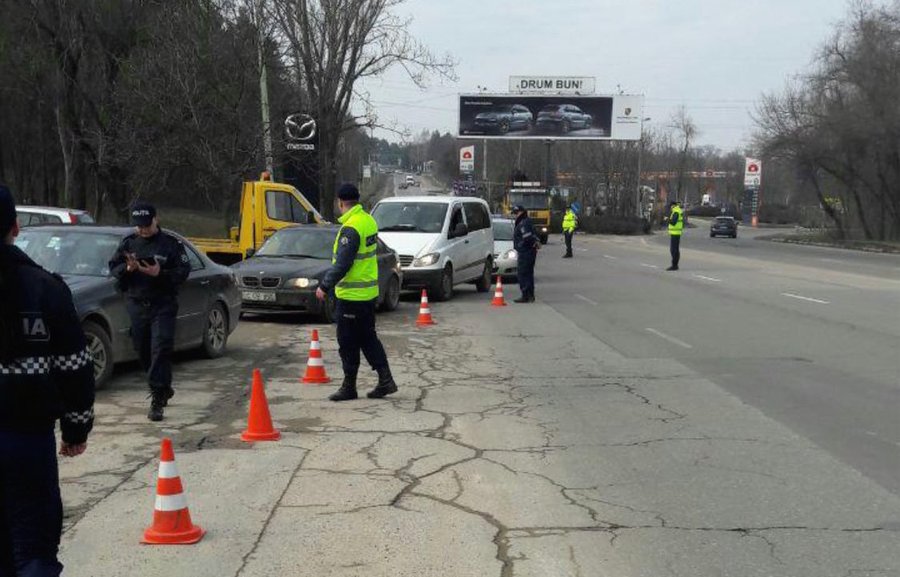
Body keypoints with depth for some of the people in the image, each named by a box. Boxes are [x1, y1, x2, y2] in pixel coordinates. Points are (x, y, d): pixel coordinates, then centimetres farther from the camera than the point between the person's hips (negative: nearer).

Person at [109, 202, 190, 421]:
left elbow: (183, 271, -6)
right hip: (136, 305, 4)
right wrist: (127, 268, -11)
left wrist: (160, 273, -21)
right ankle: (164, 389, 32)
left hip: (163, 306, -4)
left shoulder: (171, 243, -1)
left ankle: (157, 399, -11)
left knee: (161, 350, -12)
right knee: (144, 352, 11)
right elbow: (113, 268, 10)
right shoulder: (128, 243, 10)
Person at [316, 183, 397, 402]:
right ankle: (385, 381, 15)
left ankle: (349, 387, 10)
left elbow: (342, 263, -24)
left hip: (352, 294, -9)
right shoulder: (369, 221, 8)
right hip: (369, 292, 9)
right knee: (368, 338, 16)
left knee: (348, 342, 1)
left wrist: (325, 286, -18)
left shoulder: (351, 228, -20)